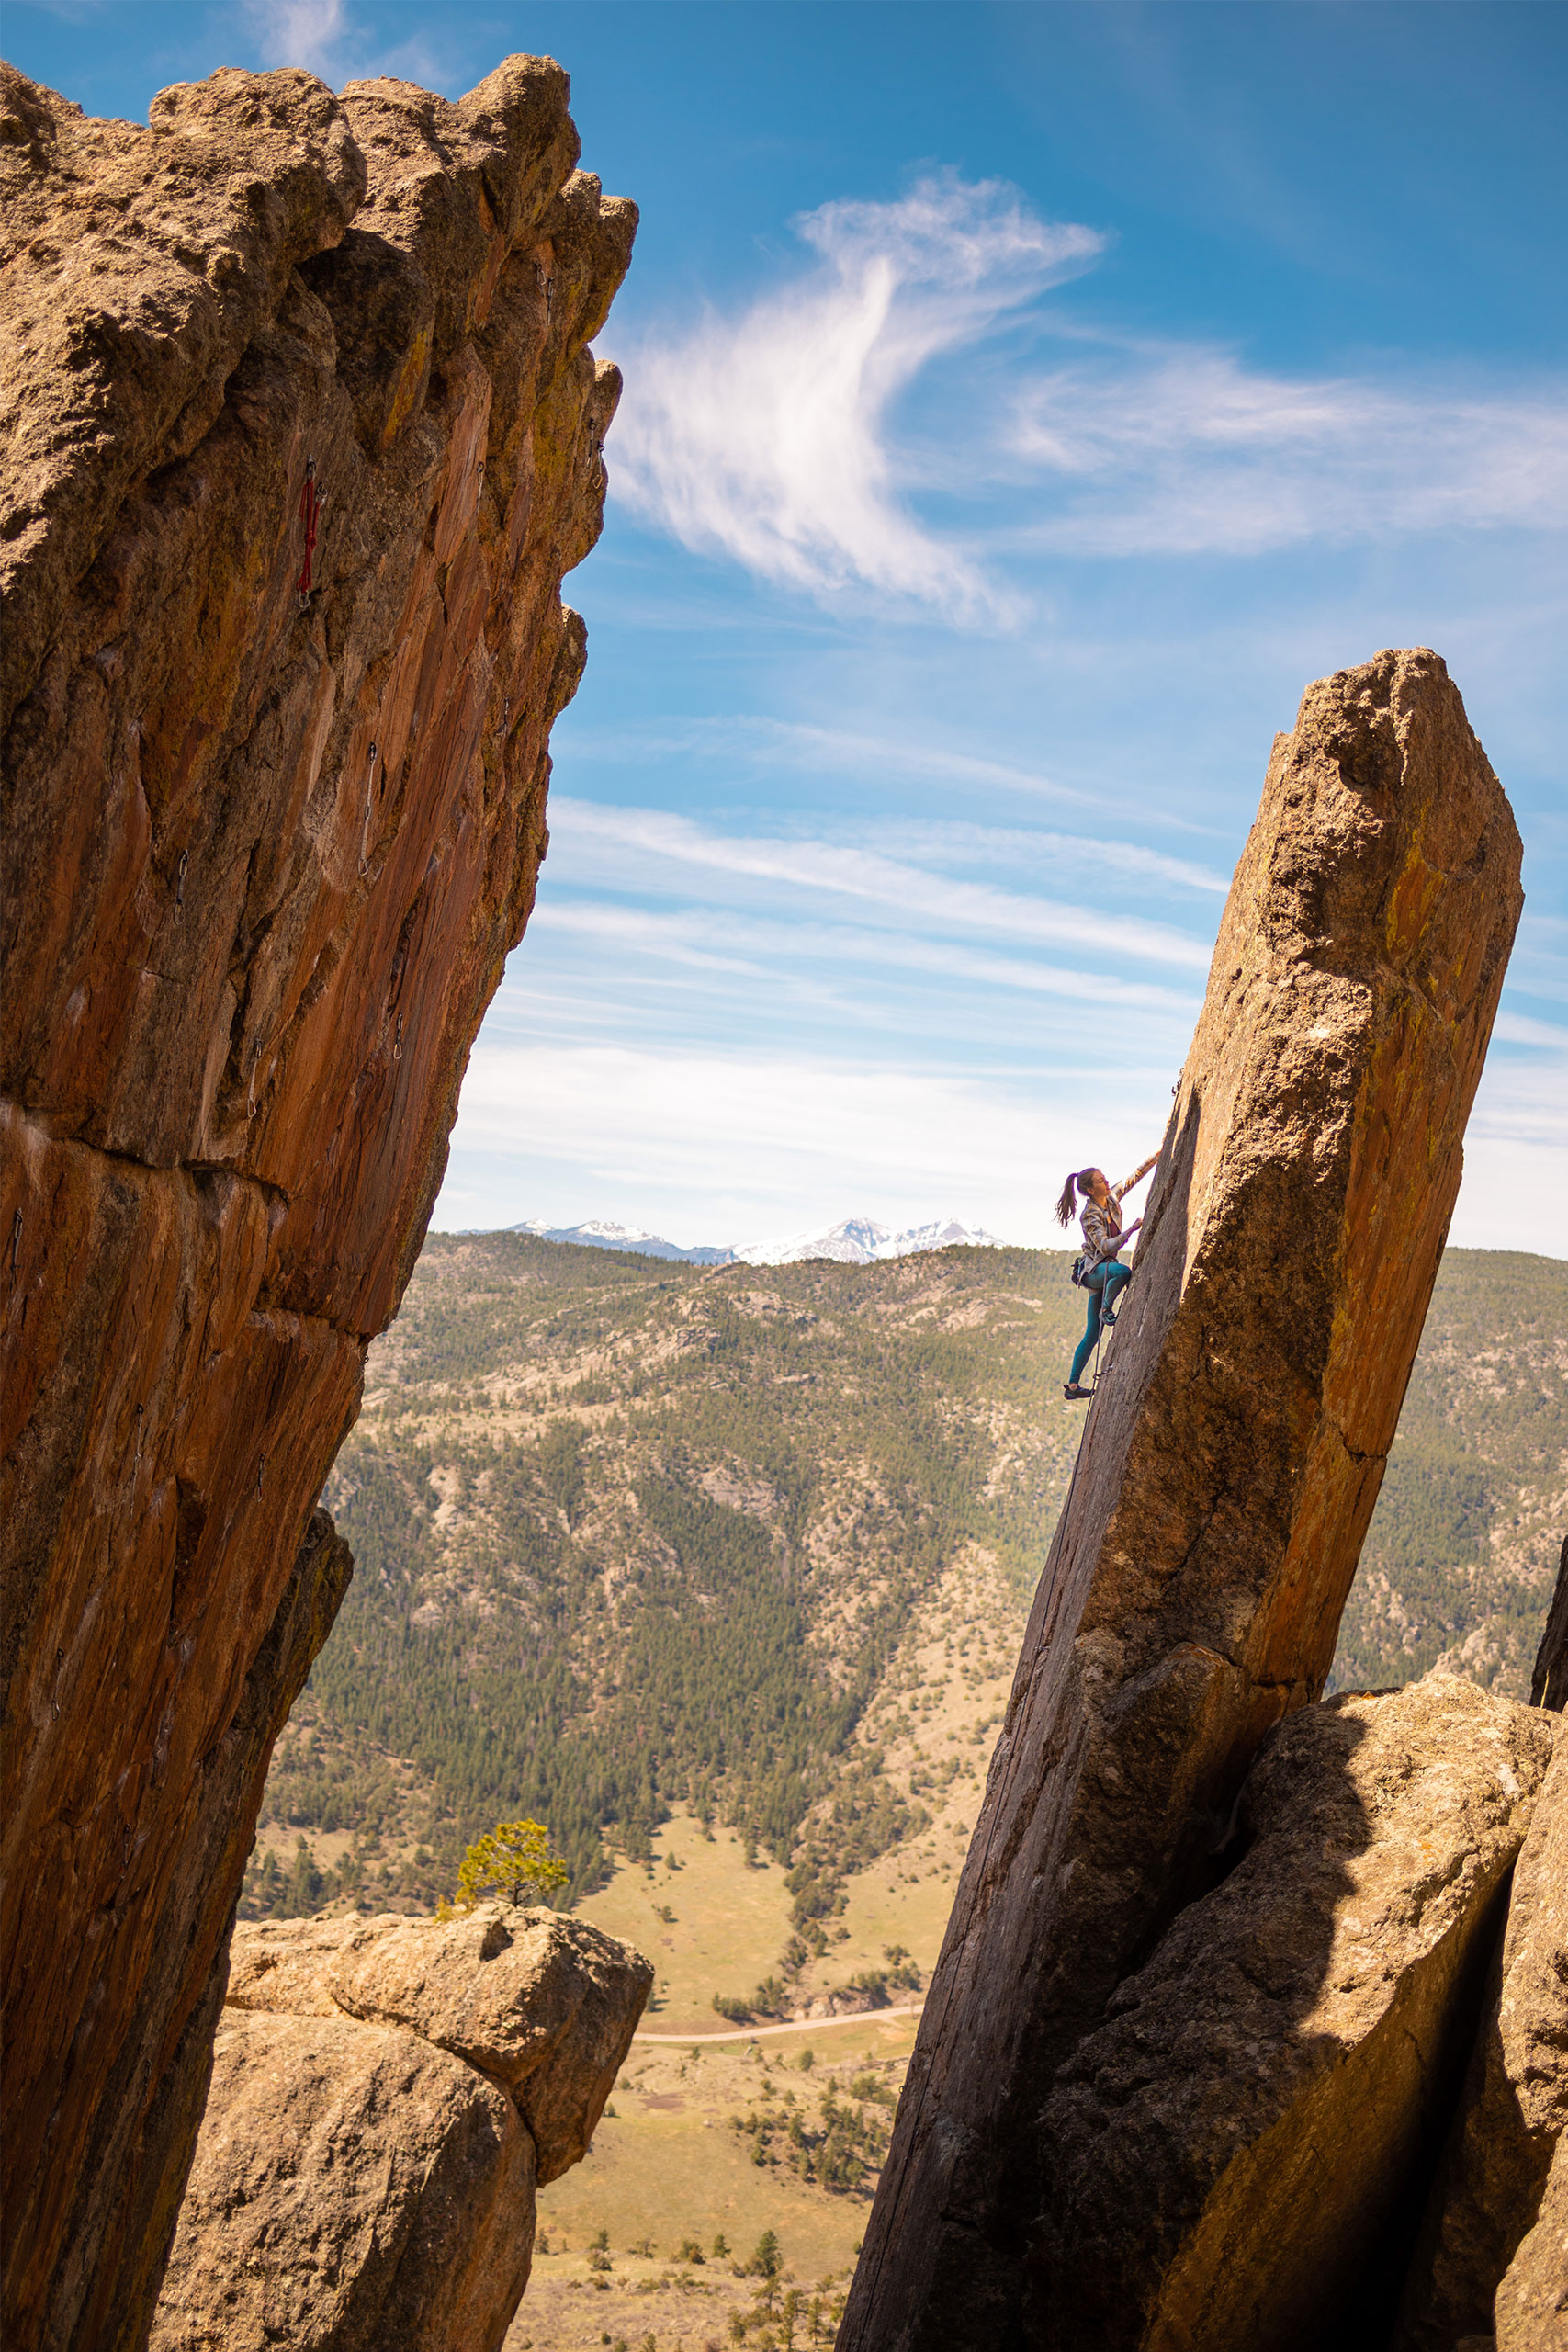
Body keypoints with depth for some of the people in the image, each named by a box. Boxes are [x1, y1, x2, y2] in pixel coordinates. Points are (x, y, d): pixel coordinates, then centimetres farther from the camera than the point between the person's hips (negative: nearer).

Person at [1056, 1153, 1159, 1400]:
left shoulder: (1112, 1197, 2)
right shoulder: (1090, 1216, -19)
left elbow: (1136, 1175, 8)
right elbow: (1105, 1247, -27)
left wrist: (1158, 1154, 2)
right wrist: (1131, 1230, -35)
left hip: (1105, 1271, 7)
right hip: (1094, 1270, -7)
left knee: (1092, 1333, 6)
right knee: (1123, 1271, -41)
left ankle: (1072, 1386, 10)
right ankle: (1106, 1310, -14)